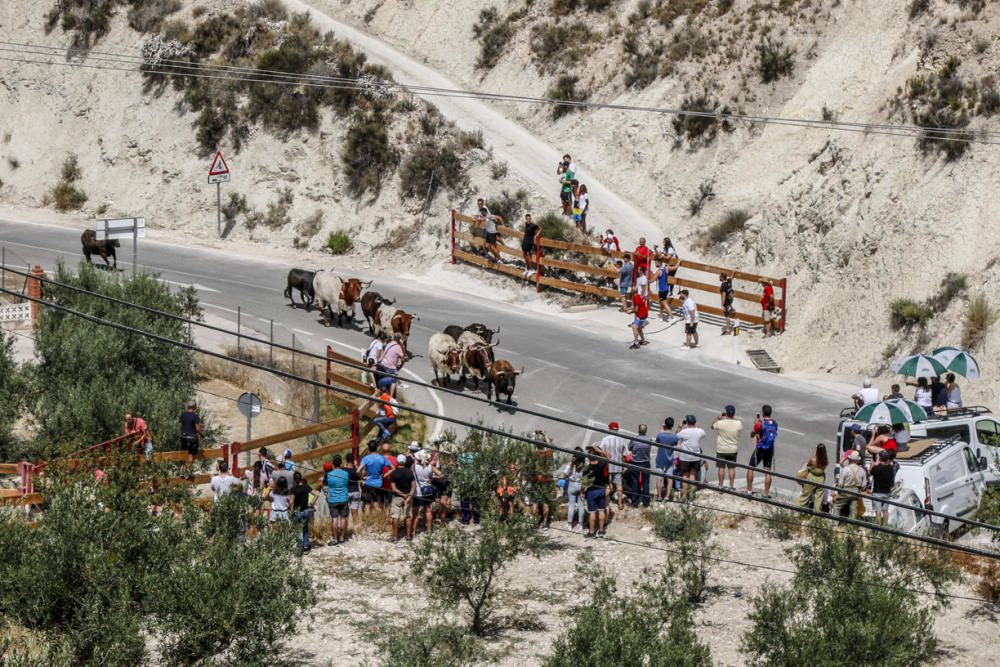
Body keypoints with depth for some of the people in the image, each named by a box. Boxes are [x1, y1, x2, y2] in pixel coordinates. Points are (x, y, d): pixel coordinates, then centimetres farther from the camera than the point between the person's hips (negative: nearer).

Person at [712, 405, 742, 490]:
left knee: (721, 468, 8)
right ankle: (732, 486, 14)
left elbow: (713, 426, 2)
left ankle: (720, 486, 12)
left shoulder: (720, 423, -19)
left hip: (721, 449, -1)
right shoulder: (738, 424, -16)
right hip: (733, 450, 1)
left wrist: (718, 417, 11)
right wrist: (734, 418, 12)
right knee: (732, 468, 10)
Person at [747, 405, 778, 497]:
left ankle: (749, 490, 13)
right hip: (770, 450, 4)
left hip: (760, 449, -4)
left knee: (750, 468, 12)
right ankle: (766, 493, 6)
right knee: (767, 471, 7)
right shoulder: (775, 424, 0)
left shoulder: (759, 423, -15)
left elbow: (752, 435, -4)